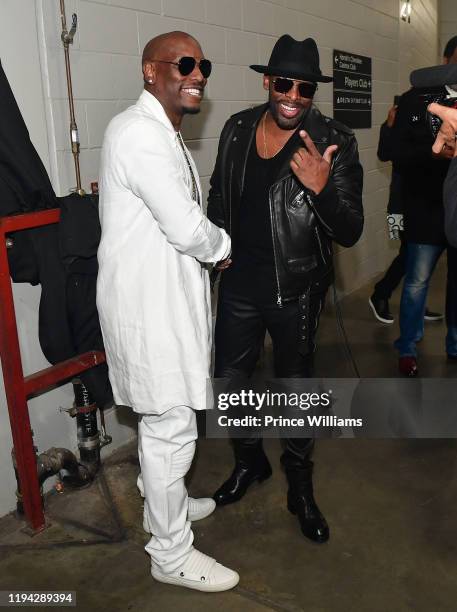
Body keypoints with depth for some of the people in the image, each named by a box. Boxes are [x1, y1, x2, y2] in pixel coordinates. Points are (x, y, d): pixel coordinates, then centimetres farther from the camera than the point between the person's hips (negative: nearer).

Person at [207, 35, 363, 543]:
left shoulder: (334, 143, -15)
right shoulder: (237, 130, -3)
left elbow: (349, 233, -18)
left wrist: (321, 187, -34)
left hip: (296, 291, -3)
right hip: (239, 284, 4)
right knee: (229, 381, 15)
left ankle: (300, 487, 37)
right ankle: (250, 460, 44)